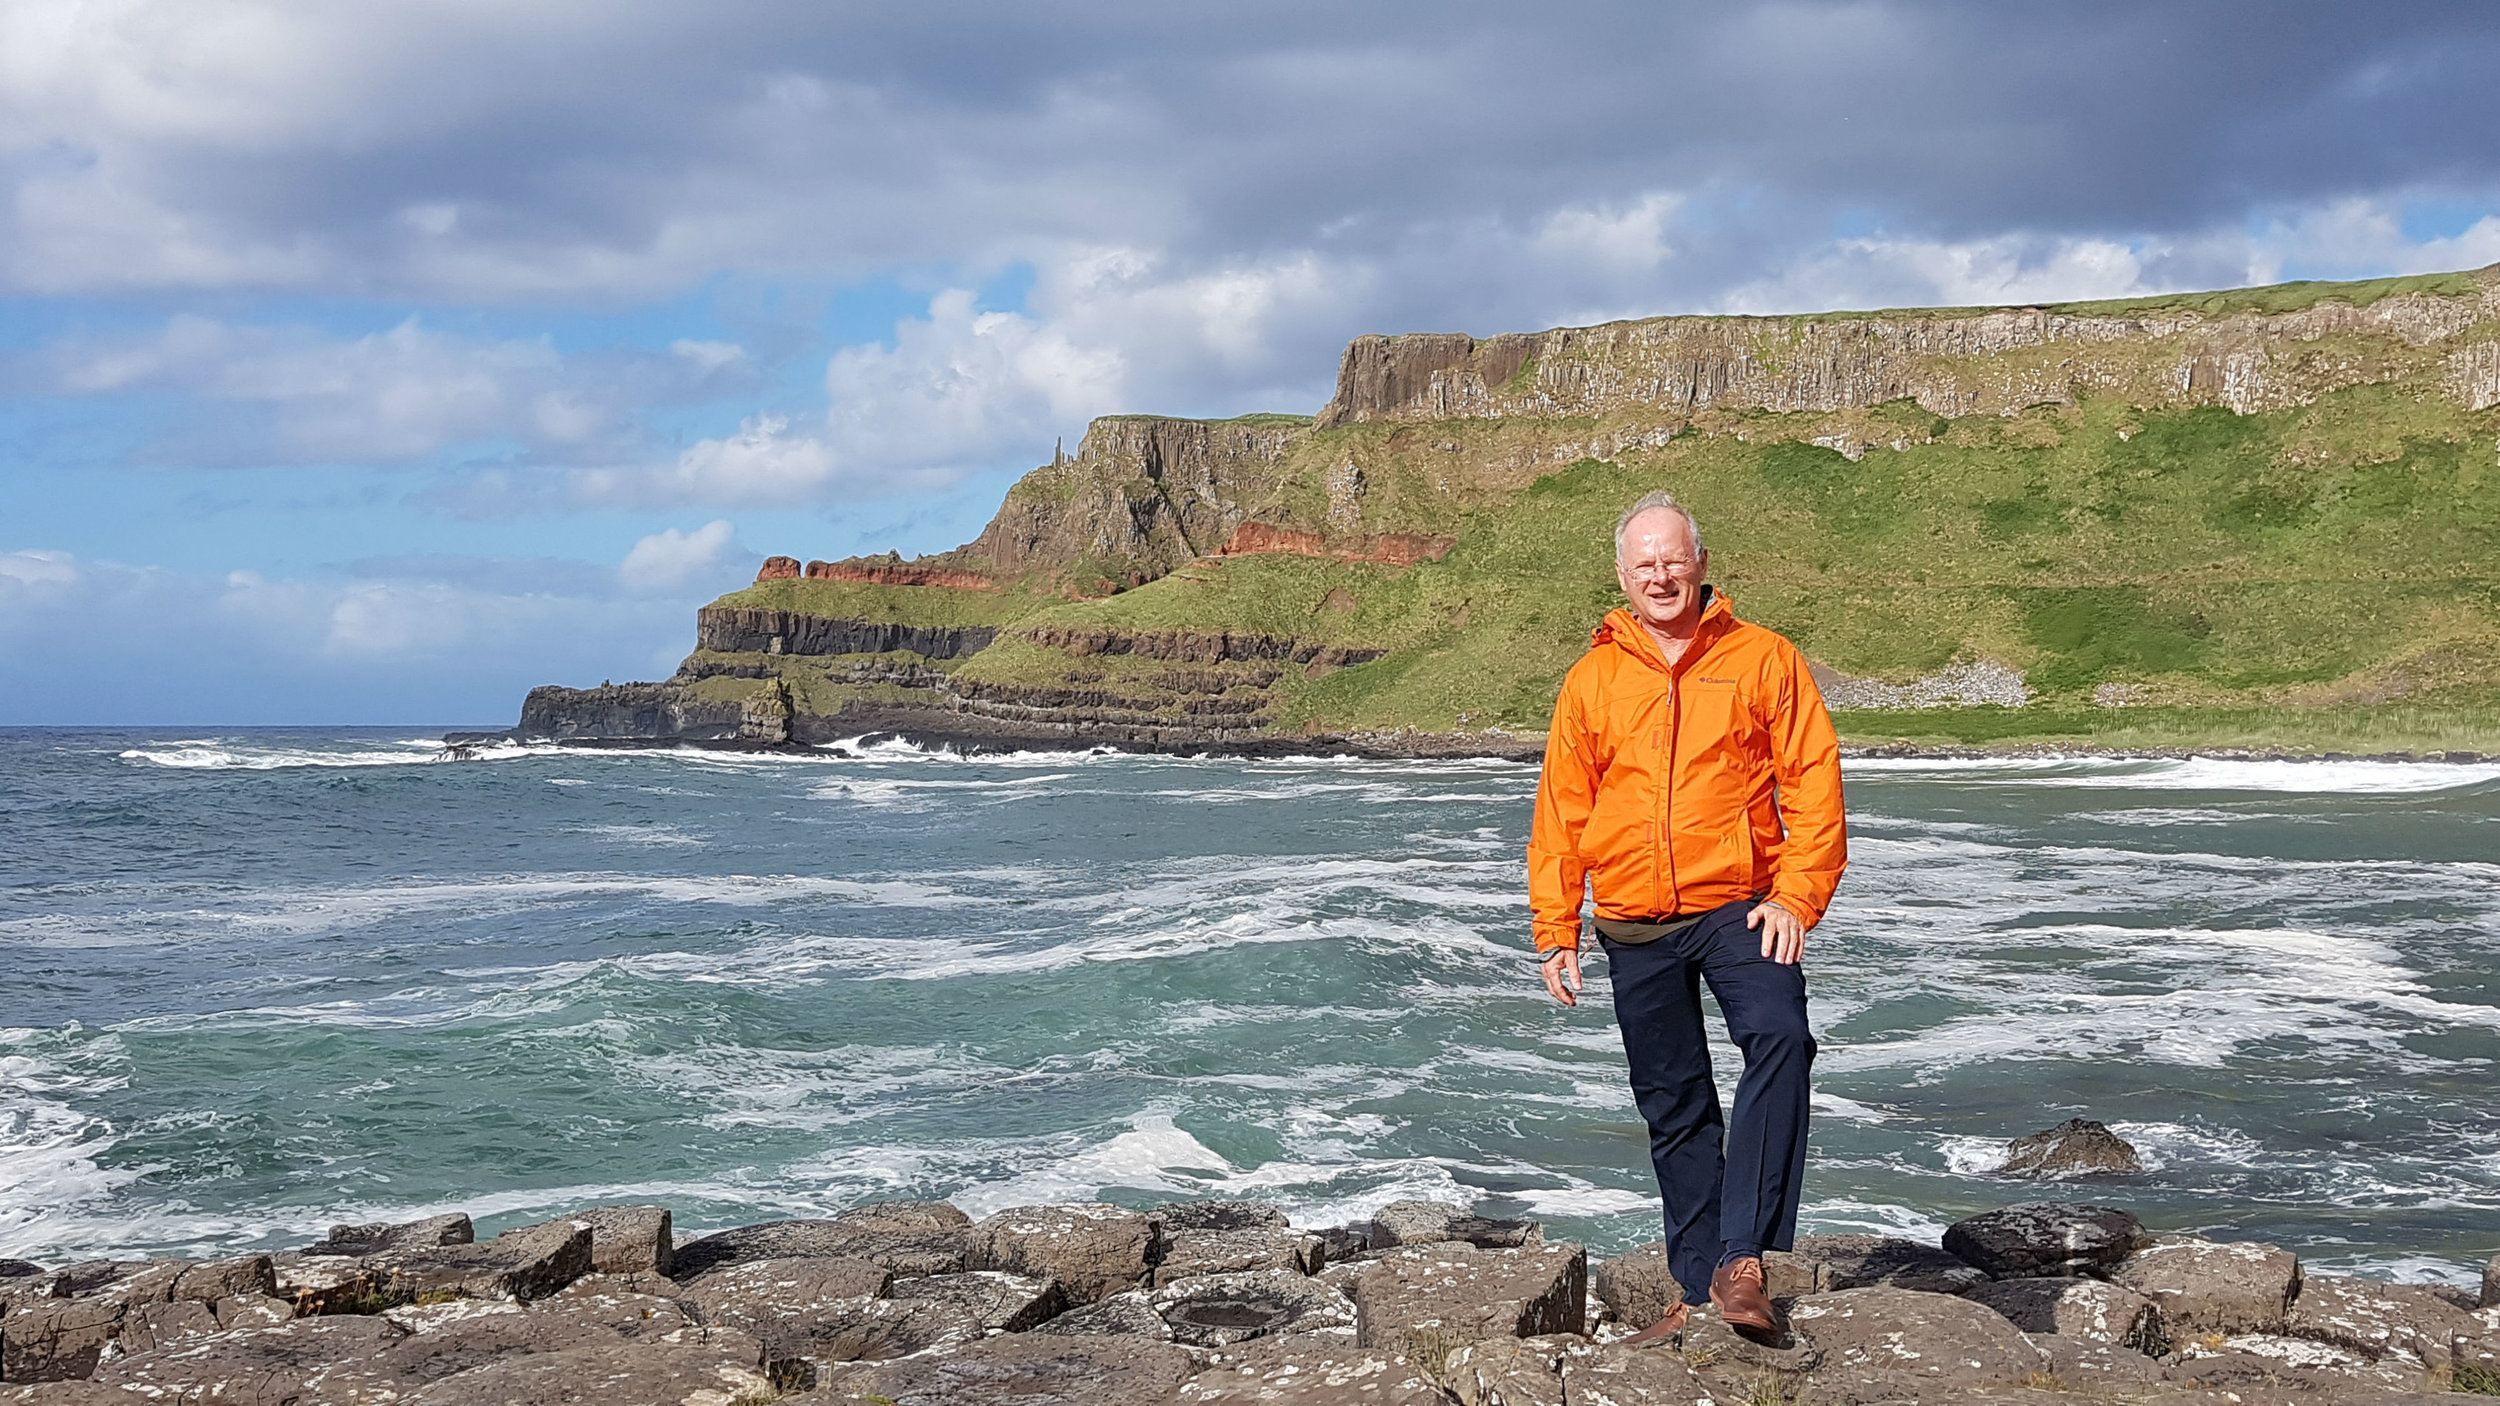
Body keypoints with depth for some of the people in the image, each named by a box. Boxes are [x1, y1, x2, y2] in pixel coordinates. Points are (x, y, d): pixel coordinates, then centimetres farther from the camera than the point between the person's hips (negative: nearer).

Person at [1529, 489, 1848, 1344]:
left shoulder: (1762, 660, 2)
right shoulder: (1591, 680, 9)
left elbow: (1814, 782, -1)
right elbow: (1560, 815, 12)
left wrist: (1796, 895, -12)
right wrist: (1556, 930, 7)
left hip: (1740, 909, -3)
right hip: (1635, 932, 3)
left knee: (1779, 1041, -27)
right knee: (1674, 1108, 8)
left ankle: (1741, 1261, -28)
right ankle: (1699, 1291, 17)